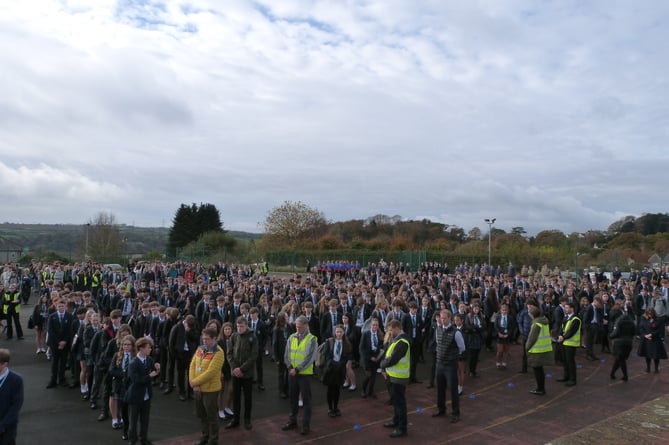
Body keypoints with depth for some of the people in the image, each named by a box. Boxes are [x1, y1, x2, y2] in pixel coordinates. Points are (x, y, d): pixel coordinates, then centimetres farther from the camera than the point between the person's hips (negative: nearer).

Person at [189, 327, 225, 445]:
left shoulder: (218, 353, -20)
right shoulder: (200, 349, 4)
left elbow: (210, 372, -24)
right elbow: (192, 366, 1)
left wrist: (194, 382, -18)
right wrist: (193, 384, -11)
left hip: (210, 389, -7)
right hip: (198, 389, 7)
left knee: (211, 416, 9)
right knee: (201, 415, 20)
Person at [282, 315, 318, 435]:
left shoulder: (312, 339, -9)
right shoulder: (291, 338, 5)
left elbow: (310, 358, -15)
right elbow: (286, 355, 4)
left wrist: (297, 369, -17)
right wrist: (290, 367, -12)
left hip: (305, 373, -4)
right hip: (292, 373, 5)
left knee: (306, 399, 4)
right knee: (293, 398, 15)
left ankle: (306, 425, 14)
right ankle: (292, 421, 29)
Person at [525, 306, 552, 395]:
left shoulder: (536, 324, -21)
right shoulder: (545, 320, 4)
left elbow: (532, 338, -18)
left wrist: (527, 347, -5)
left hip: (537, 351, -9)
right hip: (546, 349, 9)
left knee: (537, 369, 3)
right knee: (540, 369, 19)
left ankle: (540, 389, 11)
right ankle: (542, 388, 28)